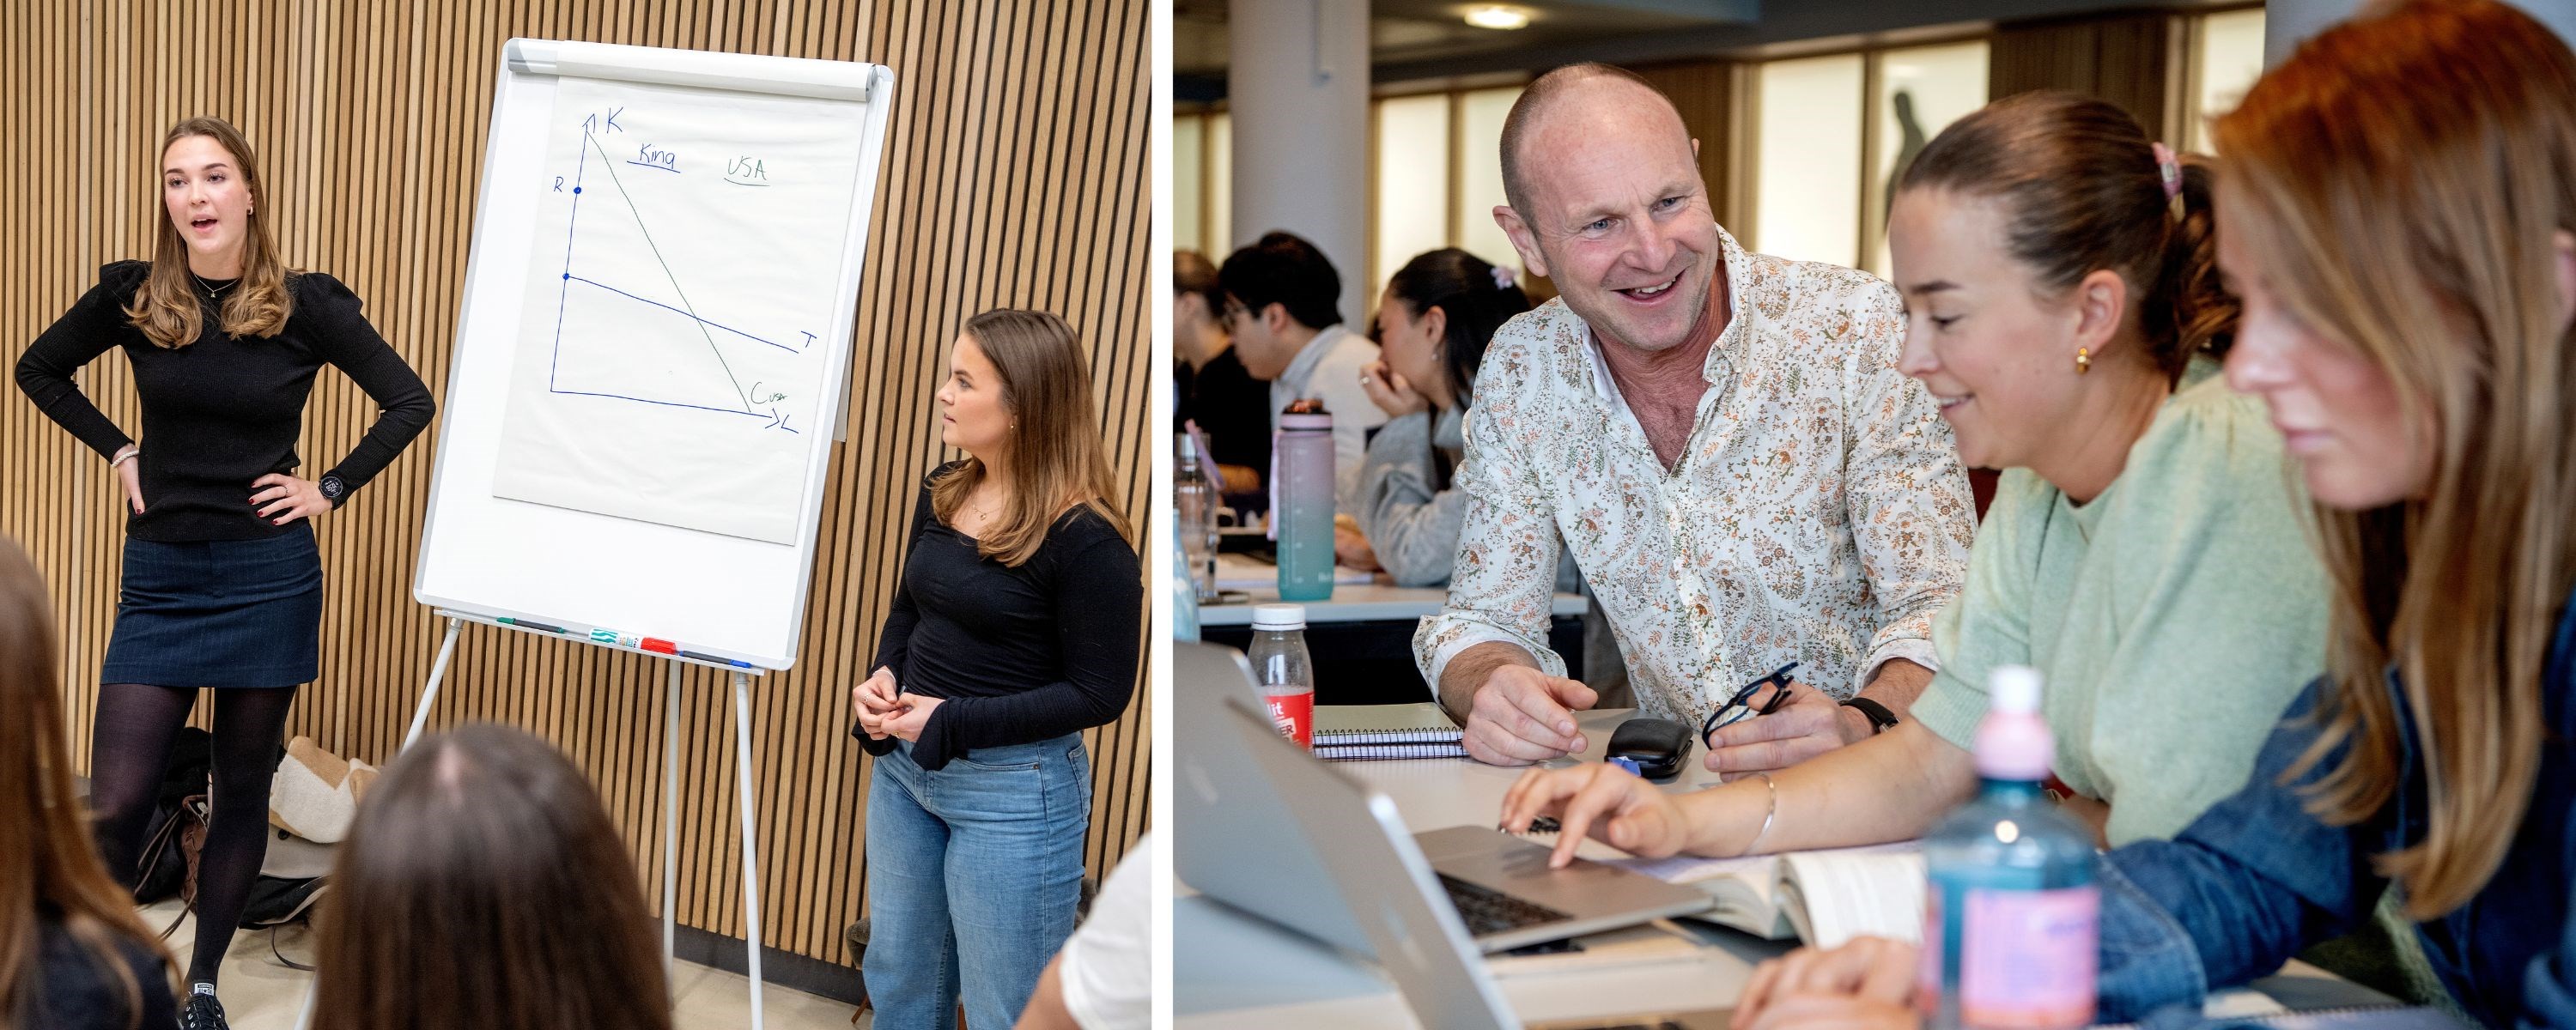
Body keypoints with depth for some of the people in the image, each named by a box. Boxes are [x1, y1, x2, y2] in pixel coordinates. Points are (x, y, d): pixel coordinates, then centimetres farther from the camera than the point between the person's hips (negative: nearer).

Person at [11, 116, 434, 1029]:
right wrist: (118, 451, 5)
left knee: (243, 789, 9)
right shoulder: (132, 297, -2)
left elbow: (409, 402, 1)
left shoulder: (307, 305, -6)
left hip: (267, 576, -1)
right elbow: (39, 370, 15)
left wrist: (332, 490, -3)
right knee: (114, 802, -4)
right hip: (159, 574, 1)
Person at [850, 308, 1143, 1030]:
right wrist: (884, 676, -6)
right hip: (905, 769, 7)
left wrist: (951, 723, -21)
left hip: (1015, 790, -7)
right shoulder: (941, 493, 2)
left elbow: (1100, 693, -17)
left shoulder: (1084, 539, -20)